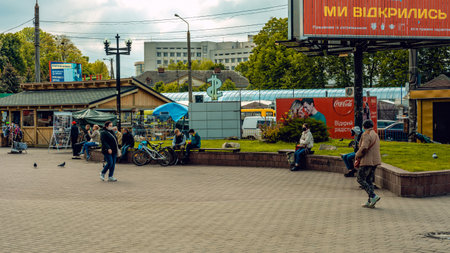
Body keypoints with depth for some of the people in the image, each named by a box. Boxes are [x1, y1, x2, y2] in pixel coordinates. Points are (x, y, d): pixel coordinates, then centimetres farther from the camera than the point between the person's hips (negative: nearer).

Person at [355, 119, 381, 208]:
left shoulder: (366, 135, -14)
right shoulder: (375, 134, 16)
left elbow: (364, 148, -27)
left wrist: (357, 155, -7)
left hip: (367, 161, -9)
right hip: (375, 161, 9)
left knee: (360, 180, -2)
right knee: (368, 180, 13)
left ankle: (373, 196, -14)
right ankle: (370, 202, 9)